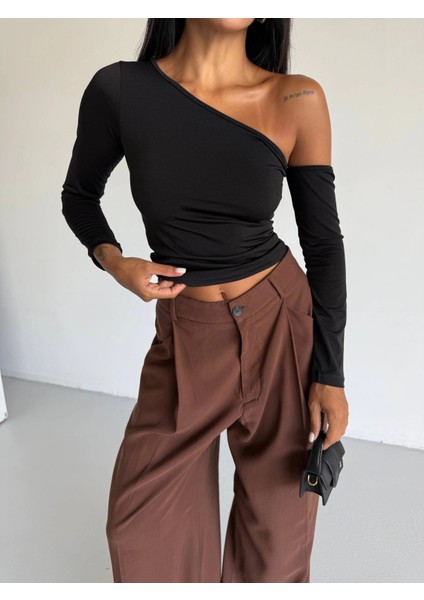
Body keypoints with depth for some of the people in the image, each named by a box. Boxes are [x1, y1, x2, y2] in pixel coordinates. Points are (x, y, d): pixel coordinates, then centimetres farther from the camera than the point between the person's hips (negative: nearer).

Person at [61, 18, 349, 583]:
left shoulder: (298, 100, -8)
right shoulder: (118, 89, -7)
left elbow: (324, 242, -3)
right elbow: (79, 195, 9)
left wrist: (330, 375, -4)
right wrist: (112, 260, -12)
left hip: (282, 323, 0)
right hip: (187, 340, 1)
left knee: (278, 523, 14)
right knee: (141, 525, 12)